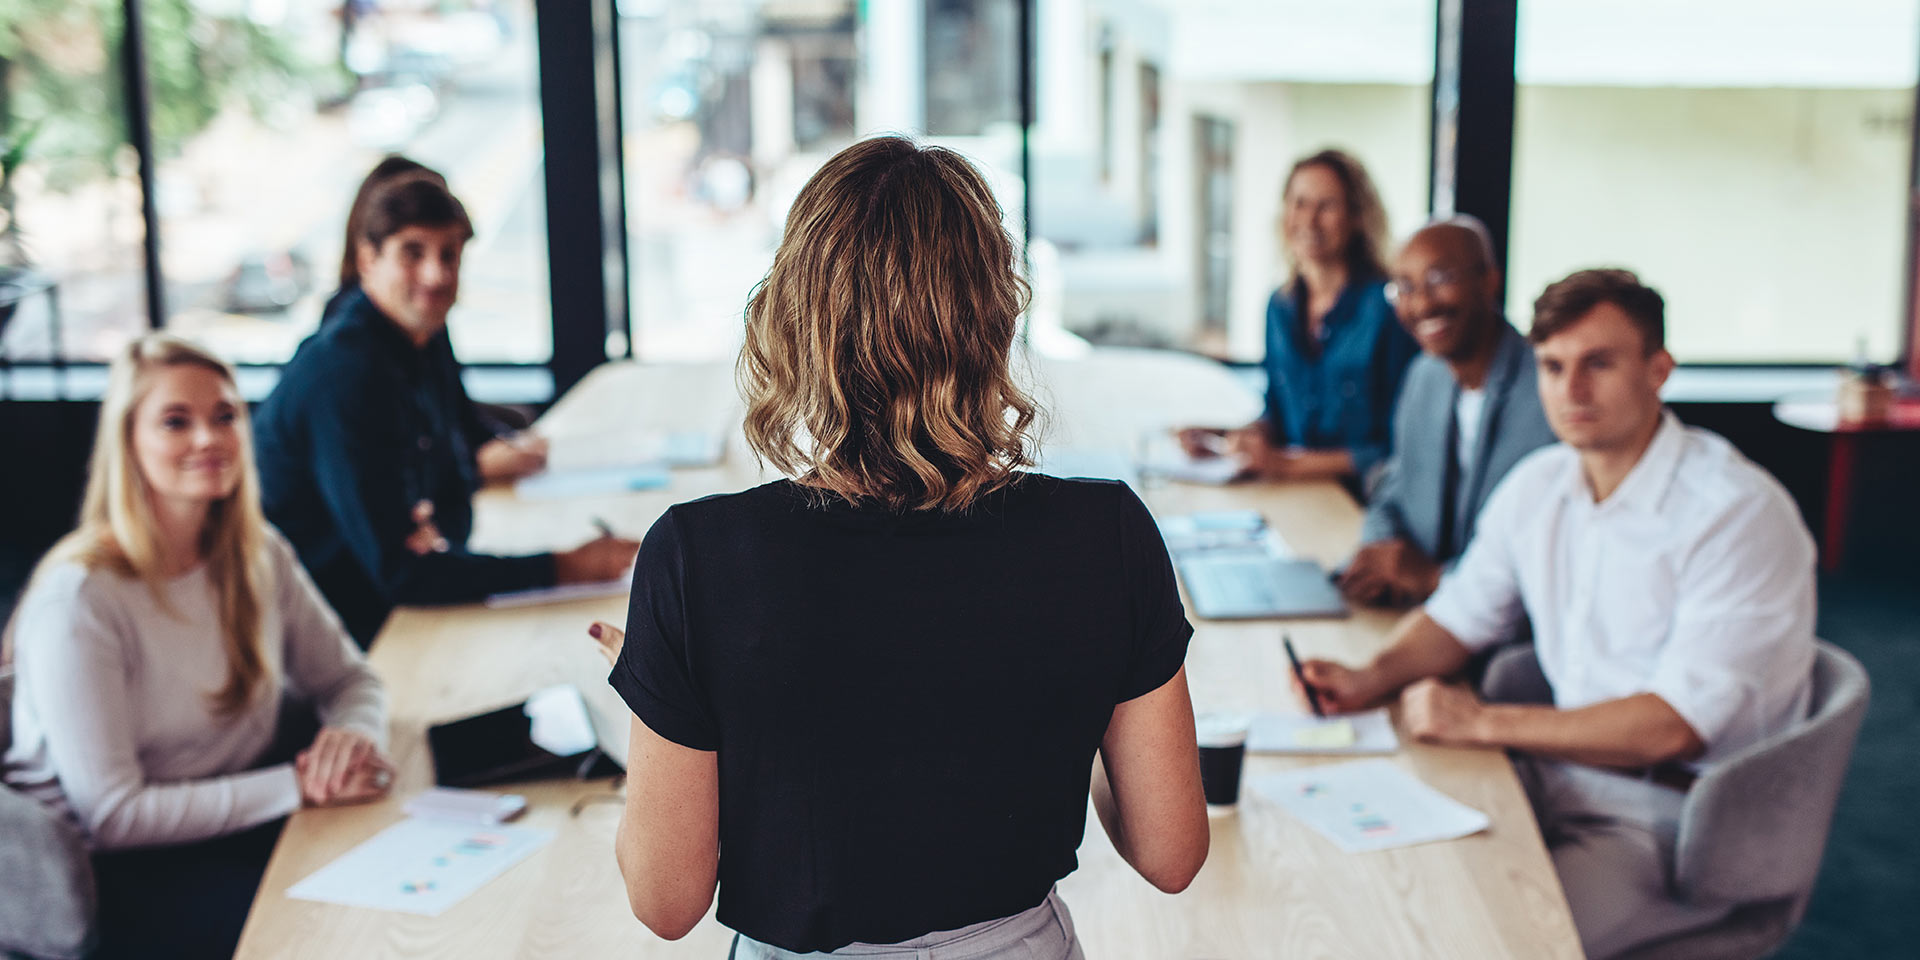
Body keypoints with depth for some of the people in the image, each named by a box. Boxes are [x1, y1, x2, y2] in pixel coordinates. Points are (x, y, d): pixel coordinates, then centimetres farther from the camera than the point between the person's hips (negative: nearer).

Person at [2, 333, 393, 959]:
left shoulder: (258, 555, 4)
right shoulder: (78, 600, -18)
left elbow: (348, 678, 13)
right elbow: (112, 815, -19)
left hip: (243, 816, 7)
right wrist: (298, 787, -22)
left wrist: (355, 734, -12)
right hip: (116, 875, -6)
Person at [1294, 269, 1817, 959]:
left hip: (1676, 817, -7)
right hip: (1560, 773, 7)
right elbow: (1462, 614, 18)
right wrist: (1372, 679, -2)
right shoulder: (1536, 485, 5)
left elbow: (1674, 726, -23)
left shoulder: (1739, 514, -18)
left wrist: (1484, 723, -20)